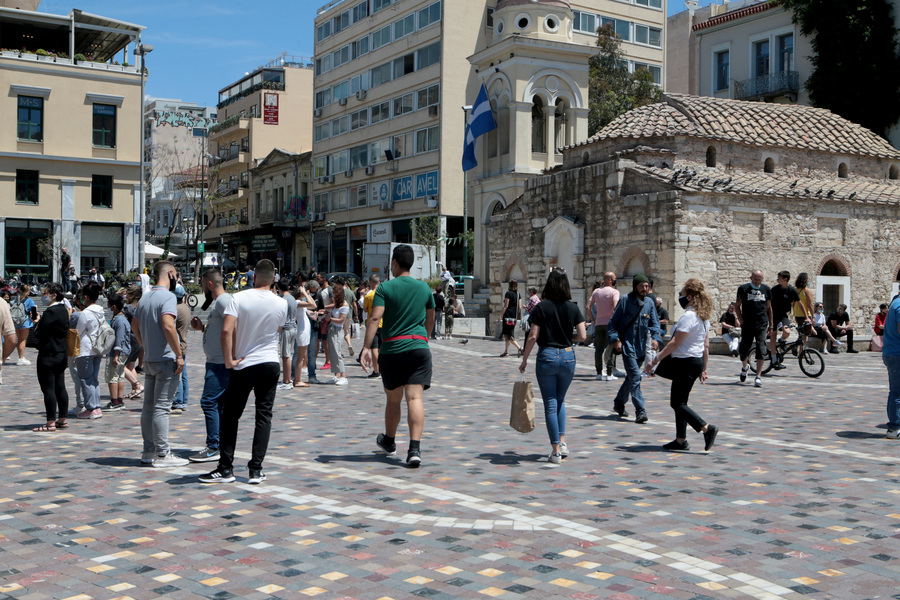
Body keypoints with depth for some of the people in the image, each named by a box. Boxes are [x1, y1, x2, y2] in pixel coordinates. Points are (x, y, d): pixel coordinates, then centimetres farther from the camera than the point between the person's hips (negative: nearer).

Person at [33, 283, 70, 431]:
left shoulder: (50, 311, -18)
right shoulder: (64, 310, 10)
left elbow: (40, 334, -19)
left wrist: (37, 325, 0)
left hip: (48, 355, -9)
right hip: (61, 354, 9)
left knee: (48, 388, -4)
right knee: (60, 388, 12)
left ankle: (51, 422, -3)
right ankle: (62, 420, 17)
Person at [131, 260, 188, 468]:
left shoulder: (145, 297, 14)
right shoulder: (167, 296, -13)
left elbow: (134, 326, 22)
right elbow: (168, 326, -26)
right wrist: (179, 355, -21)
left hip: (149, 360, 9)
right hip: (166, 360, -9)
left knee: (149, 406, 11)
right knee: (161, 408, -6)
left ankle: (149, 451, 18)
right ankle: (162, 454, -2)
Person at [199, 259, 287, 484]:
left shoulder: (240, 298, -10)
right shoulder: (281, 304, -3)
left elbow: (227, 330, -18)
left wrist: (229, 360, -11)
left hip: (244, 364, -1)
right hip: (271, 364, 2)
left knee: (231, 416, 9)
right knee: (264, 415, 5)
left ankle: (225, 468, 10)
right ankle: (256, 470, 3)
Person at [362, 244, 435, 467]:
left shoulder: (385, 288, -2)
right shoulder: (424, 287, 9)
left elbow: (375, 318, -14)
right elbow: (430, 318, 21)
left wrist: (366, 347, -16)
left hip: (392, 349, -1)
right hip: (419, 347, 1)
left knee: (393, 399, 15)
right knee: (415, 398, -6)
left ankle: (389, 442, 36)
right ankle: (414, 449, -18)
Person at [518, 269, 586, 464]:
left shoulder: (541, 308, -7)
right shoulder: (573, 308, 0)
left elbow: (533, 337, -9)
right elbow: (582, 336, -3)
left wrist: (524, 360, 1)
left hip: (546, 355, -3)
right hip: (567, 356, 3)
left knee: (550, 403, 3)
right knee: (560, 400, 22)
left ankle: (556, 450, 3)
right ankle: (562, 441, 13)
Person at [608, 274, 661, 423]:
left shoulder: (650, 303, 8)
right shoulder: (625, 301, -5)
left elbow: (654, 323, 8)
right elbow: (613, 322, -2)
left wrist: (655, 338, -10)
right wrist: (615, 339, -13)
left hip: (641, 347, 5)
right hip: (627, 345, -5)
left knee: (631, 377, 16)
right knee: (635, 376, -15)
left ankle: (619, 403, 35)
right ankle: (640, 411, -17)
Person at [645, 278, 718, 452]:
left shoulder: (688, 316, -17)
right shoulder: (703, 317, 12)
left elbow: (675, 343, -21)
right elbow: (706, 346, 16)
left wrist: (655, 360, -18)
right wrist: (703, 369, 22)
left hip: (685, 362, -10)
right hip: (697, 361, 10)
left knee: (678, 403, -5)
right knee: (678, 402, 15)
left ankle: (706, 428, -14)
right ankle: (681, 440, 19)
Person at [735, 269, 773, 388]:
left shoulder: (766, 289, 9)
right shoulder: (743, 289, 3)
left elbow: (769, 307, 16)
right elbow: (737, 306, 8)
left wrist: (770, 325, 15)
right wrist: (740, 320, -5)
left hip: (762, 324, 1)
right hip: (747, 325, -1)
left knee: (761, 349, -8)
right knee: (744, 349, 3)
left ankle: (758, 376, -6)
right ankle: (744, 367, 35)